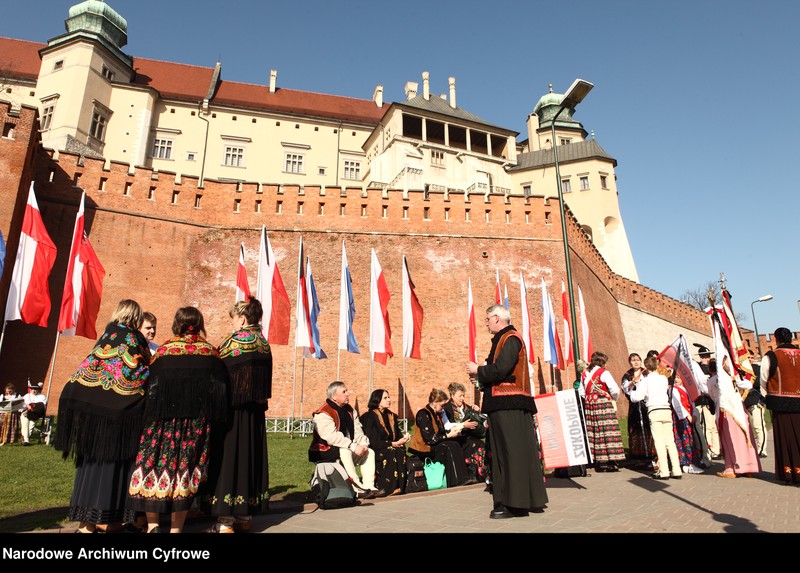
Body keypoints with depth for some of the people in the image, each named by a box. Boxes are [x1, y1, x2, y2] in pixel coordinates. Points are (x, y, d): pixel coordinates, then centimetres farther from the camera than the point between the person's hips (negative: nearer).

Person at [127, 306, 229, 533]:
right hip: (198, 419, 1)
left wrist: (150, 417, 12)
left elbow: (151, 385, 2)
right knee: (186, 467, 8)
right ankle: (176, 527, 15)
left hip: (164, 415, -1)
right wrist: (212, 421, 10)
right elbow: (220, 388, 2)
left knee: (155, 463, 11)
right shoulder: (211, 352, 5)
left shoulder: (163, 350, 3)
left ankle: (152, 524, 8)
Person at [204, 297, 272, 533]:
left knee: (228, 457, -1)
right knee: (250, 456, 11)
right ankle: (244, 517, 20)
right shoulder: (264, 344, 9)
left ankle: (226, 521, 2)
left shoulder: (235, 340, -12)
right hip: (255, 411, 7)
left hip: (233, 408, -7)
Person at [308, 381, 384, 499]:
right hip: (325, 451, -8)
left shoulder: (349, 410, 9)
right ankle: (358, 489, -33)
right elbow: (331, 436, -30)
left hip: (347, 449, 8)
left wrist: (363, 444, -15)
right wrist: (353, 446, -32)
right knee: (345, 452, -35)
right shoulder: (323, 414, -19)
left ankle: (369, 486, -10)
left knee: (370, 452, -3)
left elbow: (357, 431, 6)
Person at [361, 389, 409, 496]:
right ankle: (389, 488, -29)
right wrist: (393, 444, -20)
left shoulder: (391, 416, 17)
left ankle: (400, 486, -24)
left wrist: (403, 439, -7)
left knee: (401, 452, -26)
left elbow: (398, 434, 18)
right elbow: (373, 441, -14)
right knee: (391, 453, -33)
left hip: (391, 447, 6)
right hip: (374, 451, -6)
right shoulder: (369, 417, -6)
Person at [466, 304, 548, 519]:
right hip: (506, 404, 10)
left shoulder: (510, 339, -11)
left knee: (510, 452, -6)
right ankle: (532, 498, 22)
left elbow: (500, 369, -22)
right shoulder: (502, 339, 19)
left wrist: (478, 370, -8)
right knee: (520, 451, 13)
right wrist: (480, 376, 10)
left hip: (508, 405, -10)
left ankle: (512, 503, -1)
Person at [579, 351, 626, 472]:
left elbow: (581, 392, 13)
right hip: (604, 405, -5)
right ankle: (610, 461, -1)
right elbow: (615, 390, -11)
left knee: (593, 432, 6)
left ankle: (598, 462, 11)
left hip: (589, 406, 6)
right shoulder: (604, 373, -6)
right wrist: (614, 399, 6)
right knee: (607, 431, -2)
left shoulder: (584, 374, 11)